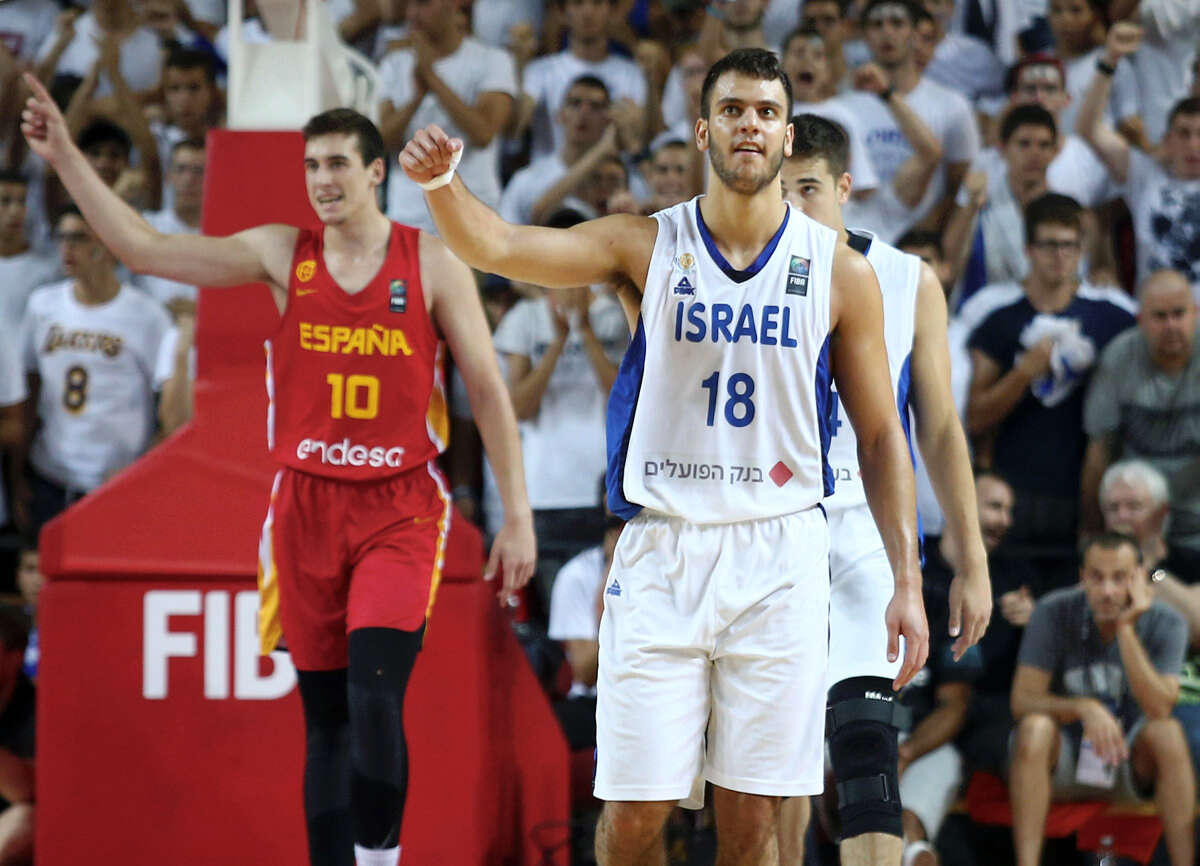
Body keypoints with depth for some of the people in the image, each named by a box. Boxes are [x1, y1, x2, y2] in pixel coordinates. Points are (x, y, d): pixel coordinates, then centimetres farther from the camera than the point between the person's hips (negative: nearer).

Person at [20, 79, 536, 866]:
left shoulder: (431, 265, -3)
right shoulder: (283, 254, 3)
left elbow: (489, 392, 0)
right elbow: (145, 249, 0)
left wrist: (518, 516, -3)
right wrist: (66, 157, -8)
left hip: (399, 511, -3)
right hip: (308, 505, 3)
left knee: (374, 696, -19)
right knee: (326, 717, 6)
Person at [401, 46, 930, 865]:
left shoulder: (840, 271, 3)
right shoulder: (646, 245, 1)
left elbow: (880, 435, 7)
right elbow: (496, 246, -13)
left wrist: (908, 581, 1)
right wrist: (441, 183, -35)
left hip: (778, 557, 0)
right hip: (660, 551, 0)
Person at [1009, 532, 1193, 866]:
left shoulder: (1165, 623, -11)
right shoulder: (1053, 613, -12)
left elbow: (1159, 709, -25)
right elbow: (1022, 701, -16)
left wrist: (1126, 629, -29)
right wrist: (1084, 708, -34)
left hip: (1130, 766, 1)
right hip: (1062, 763, 0)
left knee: (1168, 732, -30)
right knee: (1034, 727, -32)